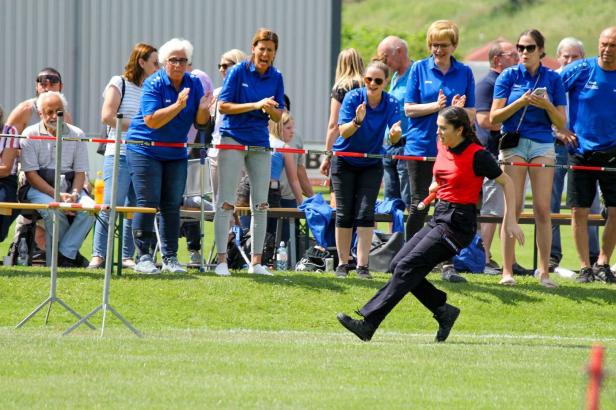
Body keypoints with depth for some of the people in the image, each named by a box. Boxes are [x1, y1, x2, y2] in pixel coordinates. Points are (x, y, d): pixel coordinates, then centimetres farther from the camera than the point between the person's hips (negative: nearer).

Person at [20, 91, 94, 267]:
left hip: (69, 187, 3)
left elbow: (80, 172, 8)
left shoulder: (76, 135, 9)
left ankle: (64, 256, -24)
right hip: (39, 189, -3)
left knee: (89, 207, -28)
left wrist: (74, 194, -14)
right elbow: (31, 174, -6)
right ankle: (71, 254, -13)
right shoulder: (30, 135, 0)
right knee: (53, 210, -35)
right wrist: (56, 195, -17)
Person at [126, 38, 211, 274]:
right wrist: (178, 105, -30)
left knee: (172, 205, 4)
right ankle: (143, 257, -5)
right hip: (145, 150, -5)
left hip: (176, 153, 5)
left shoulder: (194, 84, 3)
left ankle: (170, 257, 9)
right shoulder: (153, 84, -13)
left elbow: (200, 123, 2)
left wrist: (203, 109, -19)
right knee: (147, 203, -8)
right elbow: (152, 121, -22)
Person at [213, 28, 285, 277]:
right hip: (233, 139, -4)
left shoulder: (276, 78, 6)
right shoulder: (238, 72, -6)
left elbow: (279, 116, 8)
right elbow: (222, 106, -10)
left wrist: (270, 109, -15)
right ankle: (221, 259, -3)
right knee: (226, 202, -7)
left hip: (260, 142, 4)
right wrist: (255, 105, -18)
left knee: (261, 204, 5)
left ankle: (256, 262, 11)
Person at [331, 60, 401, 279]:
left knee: (365, 212, -8)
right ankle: (343, 264, 7)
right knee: (344, 213, -1)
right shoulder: (353, 97, -17)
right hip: (345, 161, -1)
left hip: (371, 164, 1)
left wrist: (395, 133, -43)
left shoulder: (391, 103, -12)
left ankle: (362, 265, -7)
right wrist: (357, 121, -44)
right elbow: (342, 131, -24)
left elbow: (393, 140, -19)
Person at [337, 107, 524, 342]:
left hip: (458, 223, -9)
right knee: (398, 264, 0)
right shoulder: (443, 148, 8)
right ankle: (444, 311, 7)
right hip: (439, 216, 9)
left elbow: (507, 183, -6)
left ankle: (368, 323, -20)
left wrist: (510, 221, -10)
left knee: (407, 267, -16)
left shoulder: (476, 155, -13)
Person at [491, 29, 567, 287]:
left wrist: (547, 105, -14)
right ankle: (507, 271, -3)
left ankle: (544, 271, 1)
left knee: (543, 209, -4)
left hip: (542, 145, 1)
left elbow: (561, 123, 5)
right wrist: (521, 102, -13)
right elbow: (494, 117, 0)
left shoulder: (552, 79, 5)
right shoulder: (508, 76, 4)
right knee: (513, 208, -6)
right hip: (513, 144, -1)